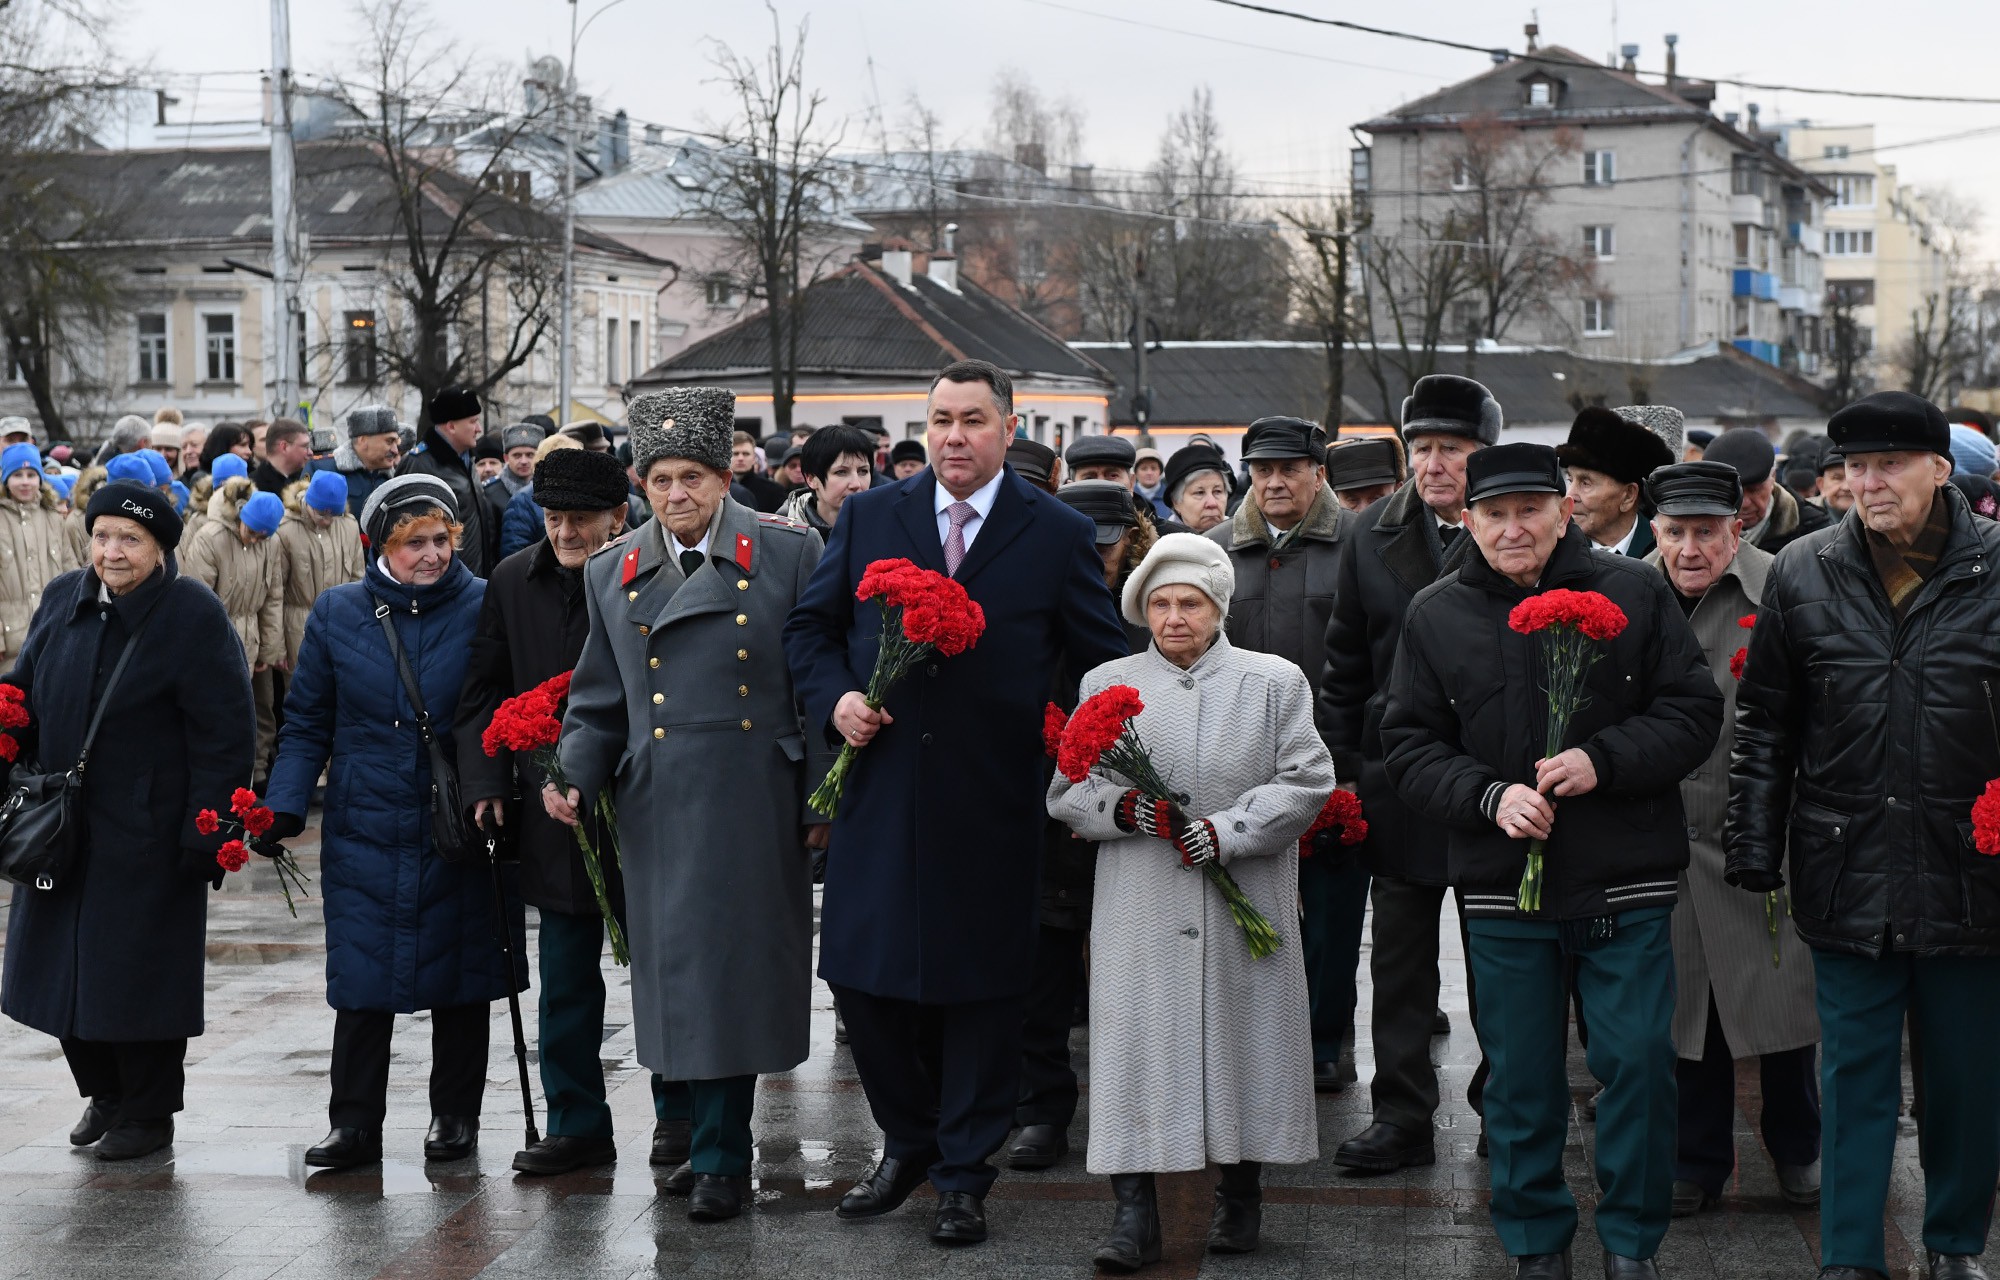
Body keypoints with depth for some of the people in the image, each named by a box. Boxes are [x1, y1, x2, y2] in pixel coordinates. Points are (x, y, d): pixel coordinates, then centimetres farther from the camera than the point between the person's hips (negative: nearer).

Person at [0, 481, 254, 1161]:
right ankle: (103, 1093, 31)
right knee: (66, 965, 12)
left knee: (140, 971, 1)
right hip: (62, 829, 6)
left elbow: (225, 734, -13)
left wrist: (207, 834, -17)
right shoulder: (62, 600, 6)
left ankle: (150, 1112, 18)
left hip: (148, 837, -6)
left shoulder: (194, 615, -12)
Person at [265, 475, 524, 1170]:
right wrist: (284, 807, -4)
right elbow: (308, 723, 8)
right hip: (365, 831, 1)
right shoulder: (338, 613, 4)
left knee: (459, 977, 8)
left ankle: (455, 1116, 21)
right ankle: (354, 1124, 9)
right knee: (360, 979, -1)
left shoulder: (486, 606, -1)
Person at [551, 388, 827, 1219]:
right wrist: (574, 778, -2)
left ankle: (720, 1158, 11)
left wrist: (823, 798, -4)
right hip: (659, 810, 3)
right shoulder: (613, 575, 11)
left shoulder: (788, 552, 0)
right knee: (676, 973, 6)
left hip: (755, 801, -3)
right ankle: (709, 1144, 21)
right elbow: (599, 702, 15)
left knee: (733, 967, -1)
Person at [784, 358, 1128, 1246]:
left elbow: (1103, 662, 3)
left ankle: (964, 1175, 20)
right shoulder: (868, 518, 6)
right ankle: (909, 1141, 29)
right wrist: (835, 698, -6)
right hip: (880, 796, 2)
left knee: (980, 990, 5)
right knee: (861, 977, 7)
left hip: (990, 806, -2)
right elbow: (810, 626, 12)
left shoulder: (1058, 534, 1)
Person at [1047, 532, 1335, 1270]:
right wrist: (1126, 809, -12)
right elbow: (1066, 794, 9)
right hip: (1140, 913, 0)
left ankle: (1239, 1194, 21)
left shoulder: (1275, 682, 7)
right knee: (1136, 1044, -5)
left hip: (1244, 905, 0)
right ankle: (1133, 1214, -1)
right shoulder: (1106, 686, 10)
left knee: (1244, 1038, 4)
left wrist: (1225, 830, -13)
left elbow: (1306, 782, -1)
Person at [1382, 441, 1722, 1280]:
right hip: (1502, 887, 1)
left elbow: (1694, 711, -1)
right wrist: (1487, 795, -13)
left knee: (1639, 1061, 0)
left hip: (1626, 887, -1)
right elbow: (1408, 745, 4)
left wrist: (1603, 760, -16)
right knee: (1520, 1077, 9)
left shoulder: (1634, 593, -1)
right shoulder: (1437, 615, 3)